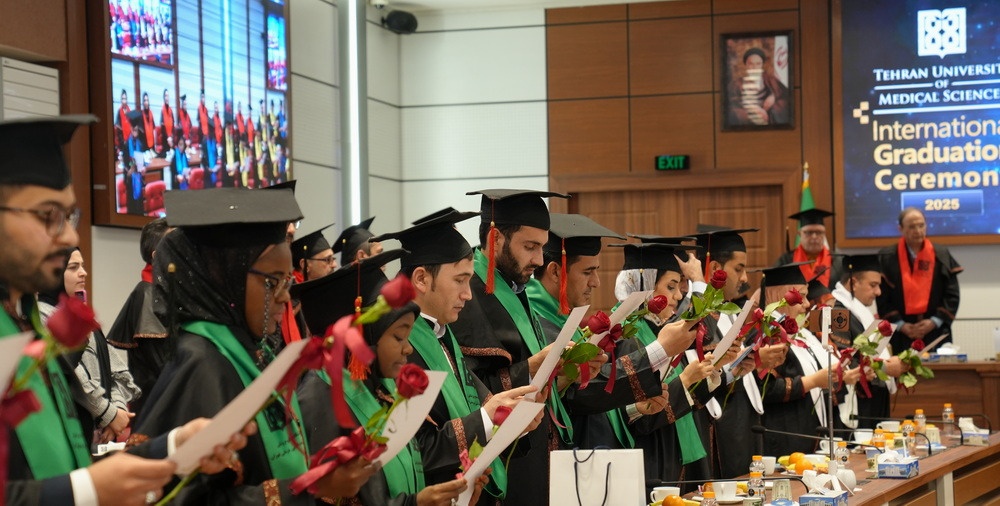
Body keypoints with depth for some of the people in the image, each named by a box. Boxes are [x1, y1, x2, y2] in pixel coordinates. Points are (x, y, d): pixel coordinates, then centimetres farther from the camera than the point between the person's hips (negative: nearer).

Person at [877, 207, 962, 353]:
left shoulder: (942, 256, 7)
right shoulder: (887, 258, 3)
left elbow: (952, 295, 4)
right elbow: (882, 298, -1)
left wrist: (934, 322, -7)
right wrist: (900, 325, -10)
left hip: (935, 334, 1)